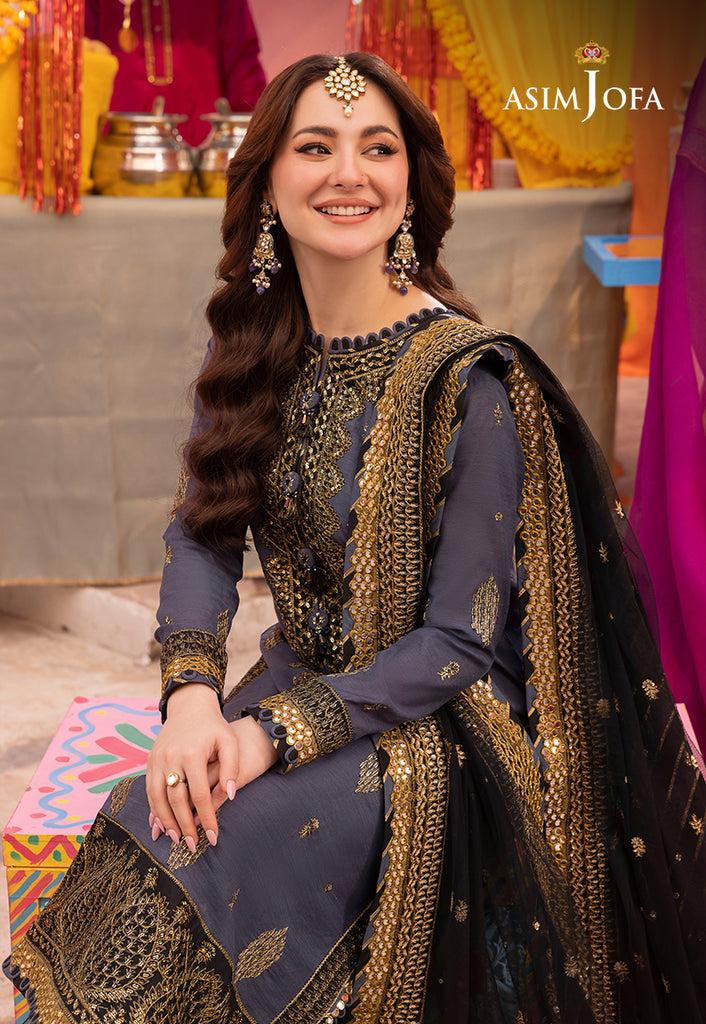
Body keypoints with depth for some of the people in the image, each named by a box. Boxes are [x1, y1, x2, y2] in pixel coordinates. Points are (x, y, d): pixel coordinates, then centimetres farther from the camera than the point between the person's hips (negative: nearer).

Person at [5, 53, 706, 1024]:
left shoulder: (469, 381, -20)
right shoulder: (251, 345, 0)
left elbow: (460, 640, -18)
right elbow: (203, 529, -1)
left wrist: (277, 734, -25)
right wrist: (191, 692, -19)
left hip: (428, 726, -5)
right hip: (300, 683, 6)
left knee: (165, 852, -23)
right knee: (137, 825, -15)